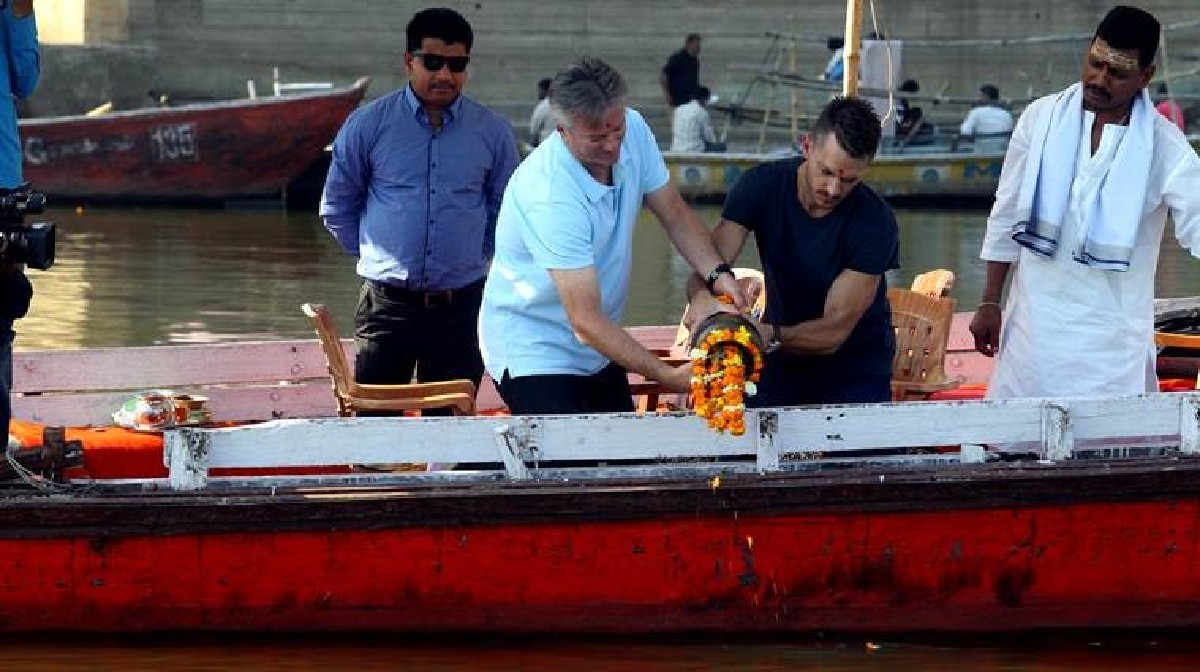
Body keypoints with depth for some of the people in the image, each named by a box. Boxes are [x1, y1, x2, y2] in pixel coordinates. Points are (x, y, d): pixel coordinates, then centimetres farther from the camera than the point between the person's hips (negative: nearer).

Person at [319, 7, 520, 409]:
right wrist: (374, 256, 9)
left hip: (460, 304, 1)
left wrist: (476, 257, 12)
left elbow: (505, 211, 17)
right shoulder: (368, 125, -1)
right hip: (387, 302, -1)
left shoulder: (493, 133, 3)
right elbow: (336, 206, 10)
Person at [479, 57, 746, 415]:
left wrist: (718, 274, -17)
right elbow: (586, 321, -31)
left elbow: (675, 215, 2)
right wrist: (671, 377, -34)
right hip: (534, 355, -7)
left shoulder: (633, 130, -10)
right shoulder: (550, 196, -31)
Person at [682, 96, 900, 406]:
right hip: (782, 365, 2)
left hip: (857, 370, -2)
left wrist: (771, 336, -43)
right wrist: (703, 296, -45)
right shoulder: (762, 186, -14)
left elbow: (836, 329, -25)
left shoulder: (875, 222, -23)